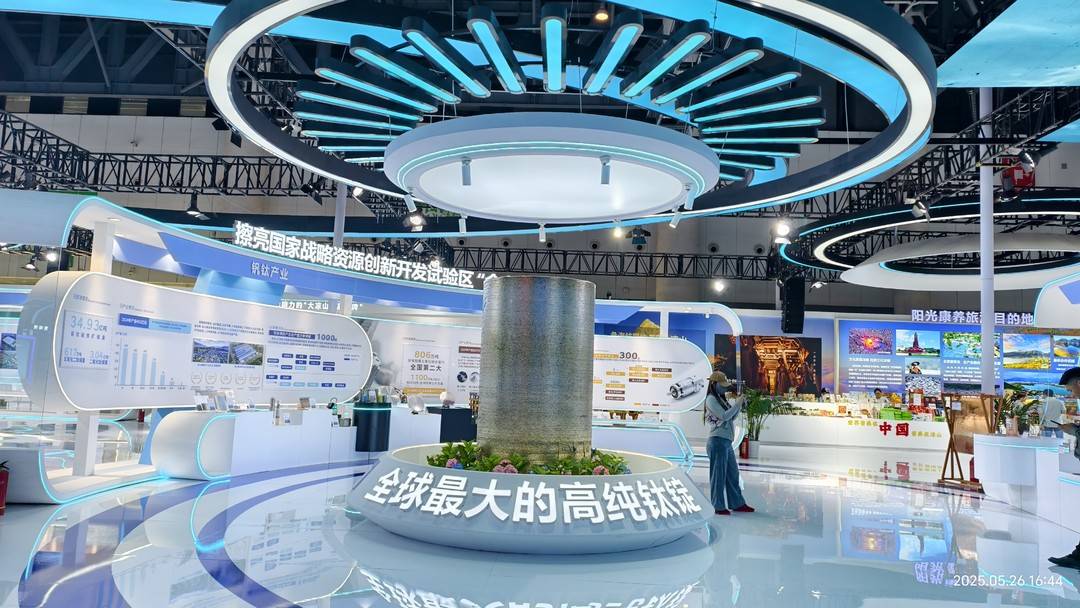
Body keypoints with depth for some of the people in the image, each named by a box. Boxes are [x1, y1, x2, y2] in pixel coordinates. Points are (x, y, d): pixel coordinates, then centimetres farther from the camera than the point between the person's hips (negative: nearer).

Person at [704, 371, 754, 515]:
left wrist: (739, 406, 7)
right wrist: (737, 403, -9)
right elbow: (724, 416, -16)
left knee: (733, 474, 13)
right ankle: (719, 506, 5)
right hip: (718, 441, -9)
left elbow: (731, 417, 21)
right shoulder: (711, 399, -8)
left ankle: (737, 504, 21)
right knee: (718, 475, -2)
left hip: (726, 442, 9)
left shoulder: (721, 399, 18)